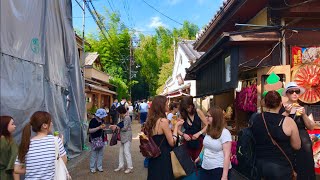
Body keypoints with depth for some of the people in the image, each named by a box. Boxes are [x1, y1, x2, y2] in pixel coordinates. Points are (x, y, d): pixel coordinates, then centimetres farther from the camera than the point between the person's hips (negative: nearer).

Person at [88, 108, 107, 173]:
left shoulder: (102, 120, 6)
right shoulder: (93, 121, -15)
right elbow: (90, 130, -22)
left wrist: (103, 127, 3)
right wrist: (99, 127, -26)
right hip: (94, 140, -6)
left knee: (100, 153, 10)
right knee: (94, 154, 1)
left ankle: (99, 166, 22)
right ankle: (92, 168, 15)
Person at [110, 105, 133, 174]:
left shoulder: (127, 118, -18)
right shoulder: (123, 117, 11)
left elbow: (125, 128, -19)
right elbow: (121, 125, 12)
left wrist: (117, 128, -8)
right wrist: (115, 126, -3)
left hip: (127, 137, -10)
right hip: (123, 137, 10)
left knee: (127, 152, -5)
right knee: (121, 151, 14)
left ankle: (130, 167, 5)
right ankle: (121, 166, 24)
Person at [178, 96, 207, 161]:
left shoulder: (198, 112, -6)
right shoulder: (182, 115, 0)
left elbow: (207, 126, -6)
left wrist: (199, 133, -16)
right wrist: (183, 134, -14)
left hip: (198, 141, -1)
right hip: (187, 142, 2)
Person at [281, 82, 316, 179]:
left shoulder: (304, 108, 8)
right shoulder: (281, 107, -2)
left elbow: (311, 127, 4)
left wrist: (304, 115, -10)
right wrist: (286, 113, -20)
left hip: (303, 143, 3)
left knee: (305, 170, 0)